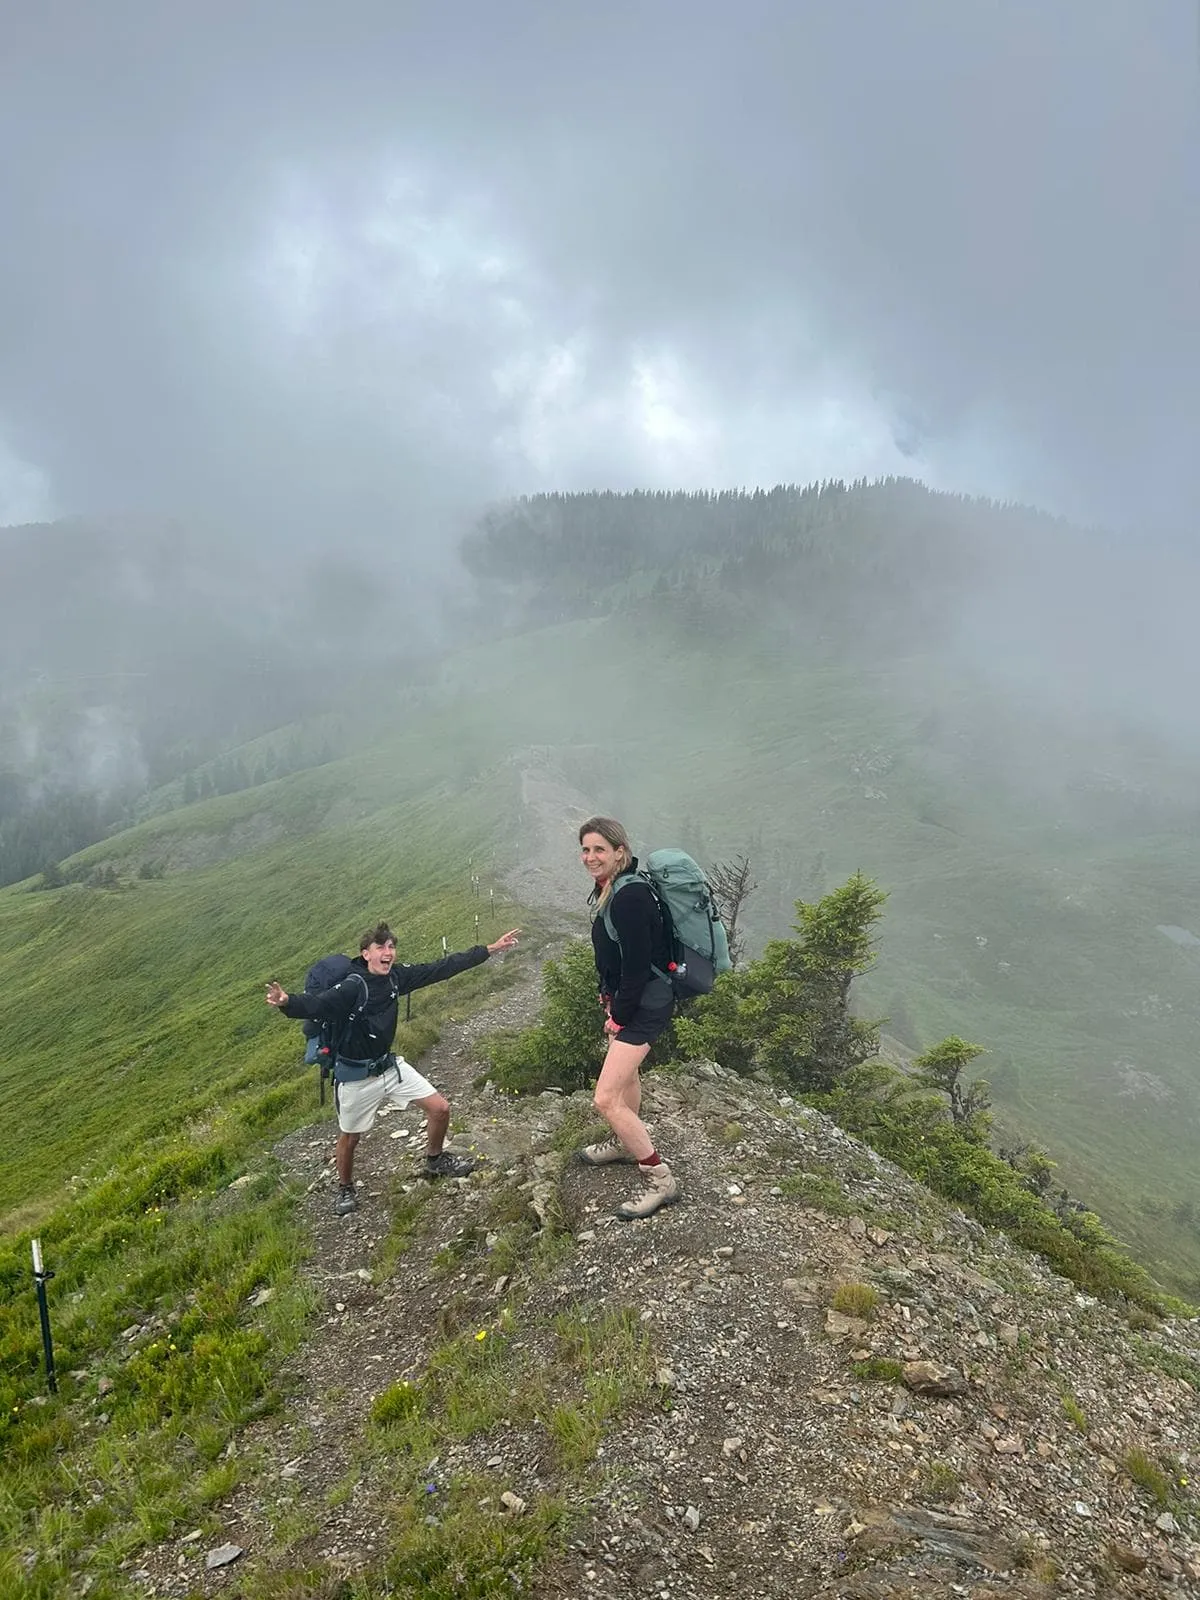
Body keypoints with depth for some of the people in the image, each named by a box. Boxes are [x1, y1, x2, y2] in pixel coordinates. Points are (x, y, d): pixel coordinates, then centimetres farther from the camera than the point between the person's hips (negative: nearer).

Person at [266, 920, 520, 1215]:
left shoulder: (396, 977, -9)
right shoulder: (352, 987, -28)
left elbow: (442, 968, -4)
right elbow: (317, 1004, -44)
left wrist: (491, 949, -1)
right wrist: (287, 1002, -68)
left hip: (389, 1065, 6)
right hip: (356, 1076, -6)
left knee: (440, 1108, 3)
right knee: (350, 1137, 15)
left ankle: (435, 1161, 32)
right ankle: (345, 1188, 46)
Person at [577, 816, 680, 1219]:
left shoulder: (630, 895, -26)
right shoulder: (608, 889, 4)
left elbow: (636, 965, -25)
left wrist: (619, 1016, -15)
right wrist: (609, 1000, 10)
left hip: (646, 1002, -10)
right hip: (626, 996, 10)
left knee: (606, 1099, -11)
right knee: (626, 1072, 29)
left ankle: (660, 1179, 2)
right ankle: (625, 1142, 53)